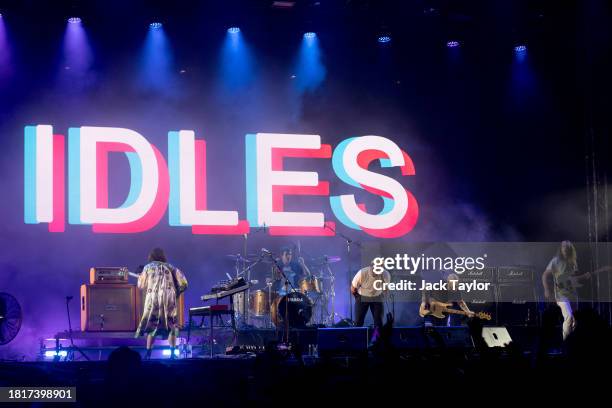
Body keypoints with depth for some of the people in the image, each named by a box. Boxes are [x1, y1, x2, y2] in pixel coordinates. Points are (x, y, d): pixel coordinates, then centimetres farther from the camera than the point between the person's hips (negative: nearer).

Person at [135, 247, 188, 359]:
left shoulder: (148, 267, 9)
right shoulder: (170, 268, 13)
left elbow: (141, 285, 7)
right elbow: (183, 284, 6)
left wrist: (140, 277, 26)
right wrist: (175, 293, 20)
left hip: (153, 299, -1)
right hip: (169, 300, 1)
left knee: (151, 325, 8)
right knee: (171, 325, 11)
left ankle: (148, 353, 1)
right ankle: (172, 353, 3)